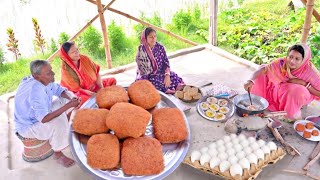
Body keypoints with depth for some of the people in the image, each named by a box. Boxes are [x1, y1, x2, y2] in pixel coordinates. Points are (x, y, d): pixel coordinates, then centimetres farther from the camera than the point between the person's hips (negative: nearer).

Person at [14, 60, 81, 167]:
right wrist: (68, 105, -39)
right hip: (28, 127, -9)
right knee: (59, 122, -34)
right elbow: (44, 119, -42)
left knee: (66, 97, 5)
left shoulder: (44, 81, -13)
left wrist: (71, 98, -17)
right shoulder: (35, 90, -37)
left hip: (39, 115, 9)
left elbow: (60, 90, 4)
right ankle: (58, 154, -10)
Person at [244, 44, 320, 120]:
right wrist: (251, 81, -39)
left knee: (298, 90, -37)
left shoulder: (309, 70, -27)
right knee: (262, 76, -7)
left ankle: (293, 113, -10)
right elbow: (263, 69, -24)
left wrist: (303, 83, -30)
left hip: (299, 96, -3)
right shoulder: (282, 62, -23)